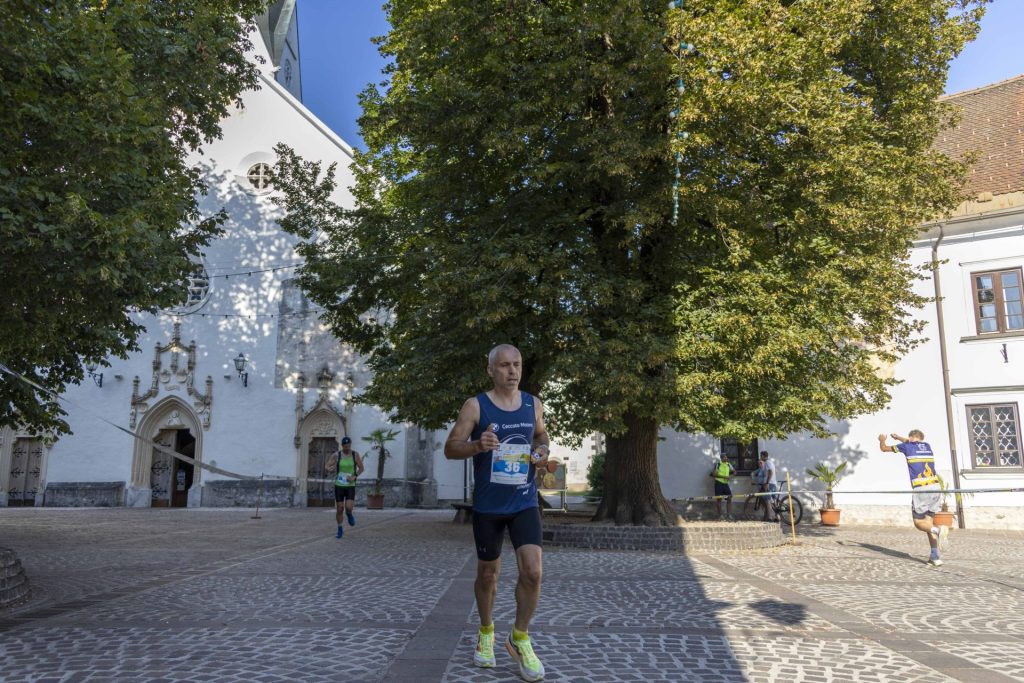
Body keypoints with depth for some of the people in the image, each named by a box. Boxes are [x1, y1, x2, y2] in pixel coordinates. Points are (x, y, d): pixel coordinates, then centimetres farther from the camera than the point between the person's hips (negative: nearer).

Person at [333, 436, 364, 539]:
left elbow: (361, 468, 3)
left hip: (350, 486, 0)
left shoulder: (355, 454, -4)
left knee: (348, 507, -17)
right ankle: (340, 529, 24)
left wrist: (354, 477, -13)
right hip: (339, 486, 1)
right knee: (339, 509, 1)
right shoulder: (337, 455, -5)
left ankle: (349, 515, 21)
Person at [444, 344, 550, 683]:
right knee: (487, 574, 11)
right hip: (487, 506, -2)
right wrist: (477, 445, -29)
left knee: (533, 571, -11)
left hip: (525, 503, 2)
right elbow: (450, 448, -9)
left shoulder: (534, 404, 2)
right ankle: (486, 631, 38)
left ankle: (519, 638, 12)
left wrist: (543, 452, -4)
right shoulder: (475, 406, -9)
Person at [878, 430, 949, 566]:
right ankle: (935, 556, 2)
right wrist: (898, 437, 60)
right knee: (928, 521, 10)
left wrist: (882, 440, 42)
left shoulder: (907, 446, 7)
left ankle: (937, 530, -28)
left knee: (918, 522, 3)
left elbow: (884, 448, 21)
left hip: (920, 489, -5)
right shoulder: (927, 445, 20)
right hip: (935, 487, 5)